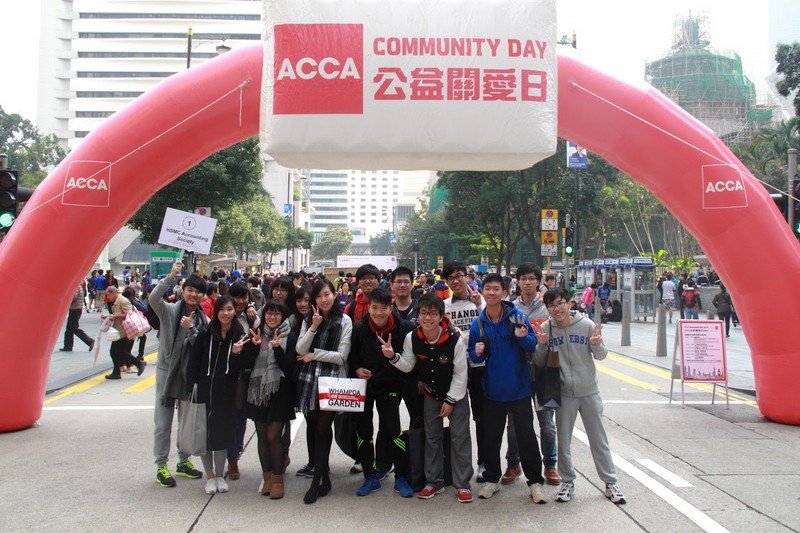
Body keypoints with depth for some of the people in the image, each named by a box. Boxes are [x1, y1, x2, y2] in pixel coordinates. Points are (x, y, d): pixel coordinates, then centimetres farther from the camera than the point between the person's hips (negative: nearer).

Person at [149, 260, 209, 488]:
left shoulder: (204, 320, 3)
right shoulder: (170, 311, -8)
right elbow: (153, 299, -28)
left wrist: (191, 329, -21)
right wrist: (171, 277, -37)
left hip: (191, 374, 4)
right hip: (167, 371, -4)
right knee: (163, 422, 2)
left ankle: (184, 461, 30)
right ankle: (161, 466, 13)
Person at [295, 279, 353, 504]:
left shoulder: (344, 321, -2)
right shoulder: (308, 320, 11)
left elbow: (341, 356, -8)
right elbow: (300, 350, -2)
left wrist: (313, 355, -6)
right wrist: (313, 327, -13)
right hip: (309, 381, 4)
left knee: (322, 429, -4)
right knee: (316, 428, 9)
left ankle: (317, 481, 6)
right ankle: (323, 474, 24)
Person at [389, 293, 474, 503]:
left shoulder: (454, 338, -26)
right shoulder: (412, 338, -17)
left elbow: (460, 373, -17)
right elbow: (408, 366, -4)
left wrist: (450, 401, -14)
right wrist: (392, 357, -24)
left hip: (456, 394, -3)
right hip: (431, 394, 4)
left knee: (460, 437, -1)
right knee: (431, 437, 11)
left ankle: (462, 484, 11)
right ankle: (434, 481, 24)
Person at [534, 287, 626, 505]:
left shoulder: (586, 325, -9)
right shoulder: (545, 328, -6)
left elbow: (601, 356, -1)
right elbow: (539, 363, -1)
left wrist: (597, 345, -22)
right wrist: (542, 345, -19)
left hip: (589, 391, -1)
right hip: (564, 393, 1)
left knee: (598, 439, 10)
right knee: (563, 441, 10)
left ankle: (610, 482, 23)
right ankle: (568, 481, 26)